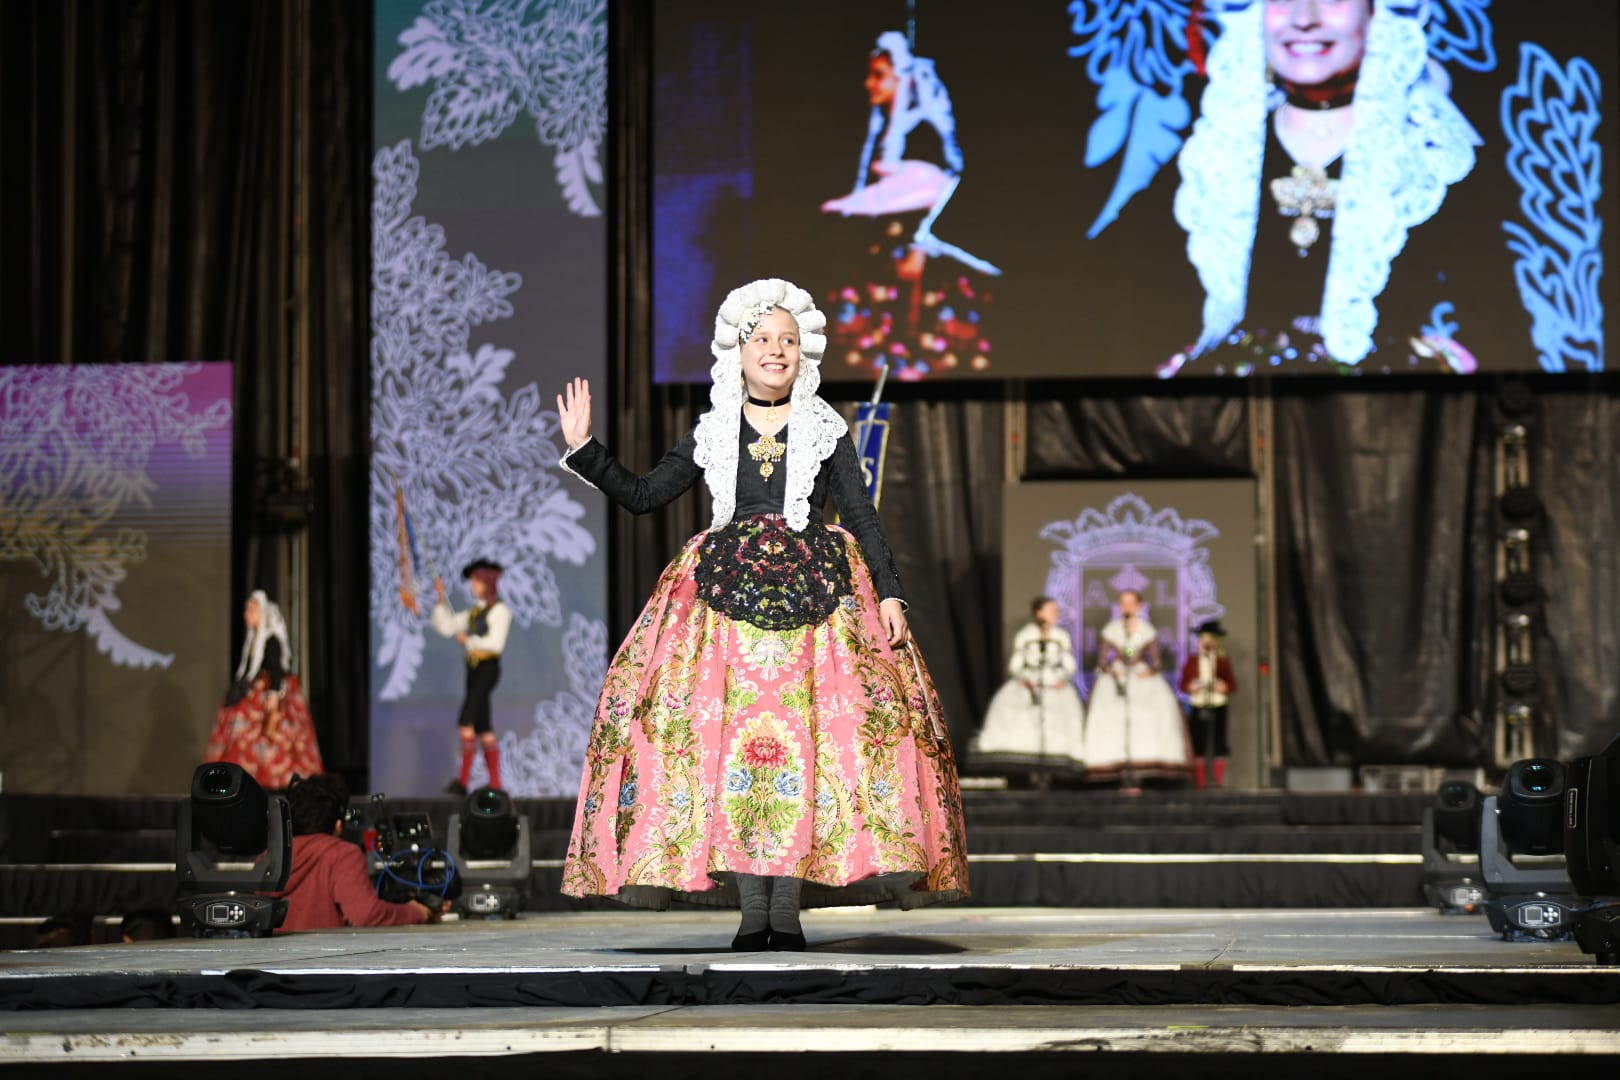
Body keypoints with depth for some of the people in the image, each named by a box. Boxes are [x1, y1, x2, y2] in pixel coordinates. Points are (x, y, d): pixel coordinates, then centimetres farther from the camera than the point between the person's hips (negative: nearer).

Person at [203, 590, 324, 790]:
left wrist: (274, 695, -25)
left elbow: (276, 669, -18)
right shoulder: (253, 639, 16)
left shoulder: (271, 639, -10)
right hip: (253, 696, 9)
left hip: (266, 696, -9)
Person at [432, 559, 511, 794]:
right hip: (473, 668, 8)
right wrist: (441, 598, 9)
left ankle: (463, 780, -19)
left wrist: (469, 641, -8)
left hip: (488, 667, -8)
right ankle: (495, 783, 8)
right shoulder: (474, 612, 18)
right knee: (483, 728, 6)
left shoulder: (499, 610, -5)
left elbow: (496, 642, -15)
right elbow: (445, 626, 17)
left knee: (466, 721, -17)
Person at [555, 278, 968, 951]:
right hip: (726, 592, 1)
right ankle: (751, 911, -7)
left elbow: (862, 518, 6)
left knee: (801, 736, -11)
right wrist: (583, 450, 4)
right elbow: (641, 496, 14)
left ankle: (787, 908, -9)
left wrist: (888, 594, -4)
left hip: (814, 592, -1)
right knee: (730, 735, -9)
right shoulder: (713, 434, 13)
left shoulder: (826, 431, 11)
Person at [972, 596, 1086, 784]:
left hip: (1055, 685, 0)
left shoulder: (1061, 636, 7)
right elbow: (1015, 664, 7)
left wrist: (1063, 679, -9)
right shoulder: (1025, 635, 5)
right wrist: (1023, 679, -11)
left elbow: (1070, 665, 9)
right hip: (1029, 682, 0)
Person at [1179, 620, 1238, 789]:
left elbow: (1232, 684, 8)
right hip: (1197, 707, 0)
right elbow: (1183, 684, 8)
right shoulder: (1191, 661, 8)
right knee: (1198, 744, -1)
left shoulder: (1222, 662, 8)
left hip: (1218, 707, 0)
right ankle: (1200, 782, 3)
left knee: (1219, 744, -2)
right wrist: (1190, 687, -13)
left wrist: (1224, 687, -13)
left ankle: (1220, 780, 3)